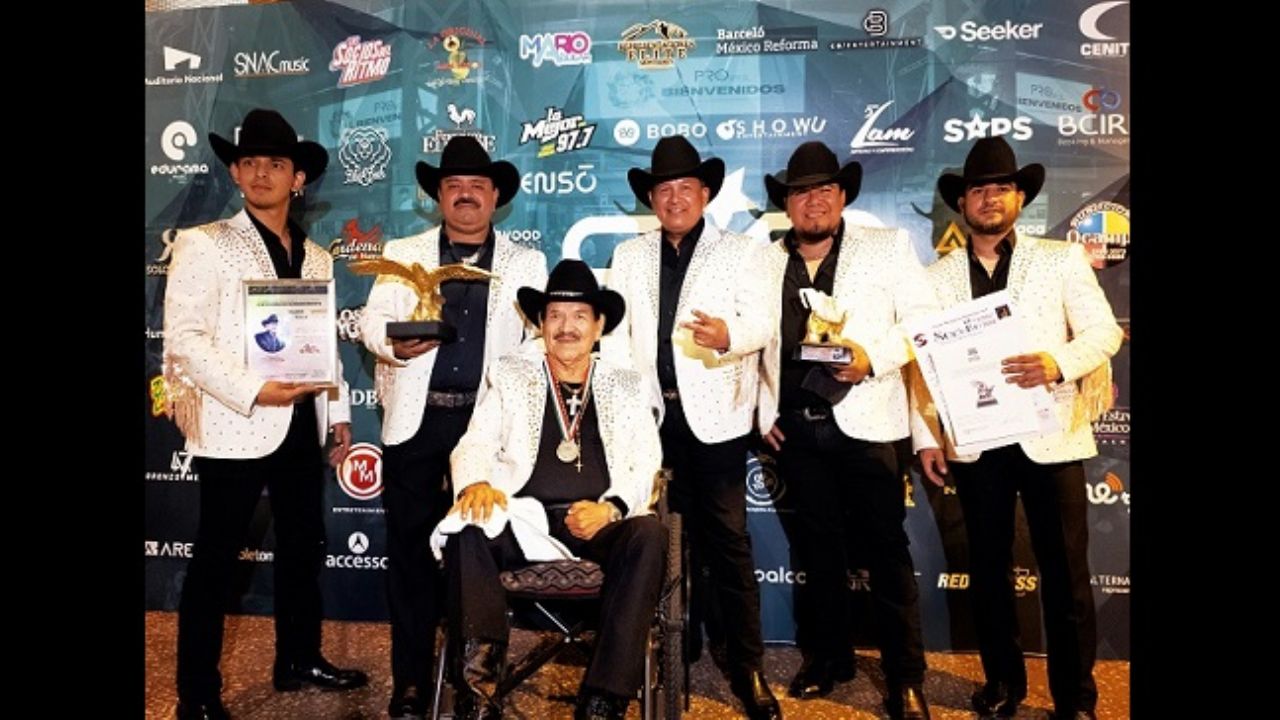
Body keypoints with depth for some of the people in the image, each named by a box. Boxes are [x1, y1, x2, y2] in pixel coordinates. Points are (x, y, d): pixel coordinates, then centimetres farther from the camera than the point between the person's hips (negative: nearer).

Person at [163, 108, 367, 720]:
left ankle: (299, 660, 32)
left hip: (302, 427, 6)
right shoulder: (203, 244, -4)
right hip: (234, 429, -5)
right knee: (215, 561, 4)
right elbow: (184, 340, -12)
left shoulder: (317, 258, 13)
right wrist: (255, 391, -21)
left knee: (303, 549, 15)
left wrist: (339, 413, 12)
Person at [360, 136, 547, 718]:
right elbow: (372, 320, 6)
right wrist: (394, 343, -16)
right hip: (415, 422, 1)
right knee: (411, 553, 4)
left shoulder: (526, 262, 11)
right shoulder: (402, 254, 12)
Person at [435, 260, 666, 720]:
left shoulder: (625, 388, 16)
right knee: (469, 527, -30)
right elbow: (474, 445, 6)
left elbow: (645, 466, 8)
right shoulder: (511, 379, 15)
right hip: (523, 522, 0)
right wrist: (476, 482, -19)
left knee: (649, 534, -31)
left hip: (600, 525, 1)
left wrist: (609, 508, -13)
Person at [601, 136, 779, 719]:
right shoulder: (628, 255, 13)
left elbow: (762, 324, -4)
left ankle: (747, 668, 11)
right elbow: (615, 333, 8)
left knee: (727, 541, 0)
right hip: (651, 415, 3)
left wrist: (728, 335, -25)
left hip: (713, 416, -2)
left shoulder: (738, 251, 5)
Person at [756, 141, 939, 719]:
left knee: (885, 546, 1)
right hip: (795, 426, 3)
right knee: (817, 543, 13)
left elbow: (925, 319, -2)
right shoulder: (765, 261, 12)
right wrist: (764, 412, 6)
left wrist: (873, 355, -17)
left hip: (863, 422, -3)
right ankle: (828, 656, 29)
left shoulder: (888, 247, 4)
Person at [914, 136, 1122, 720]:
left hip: (1050, 437, -1)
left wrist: (1059, 363, -21)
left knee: (1065, 572, 5)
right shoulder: (937, 276, 7)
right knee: (988, 568, 12)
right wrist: (926, 438, -1)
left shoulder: (1061, 259, 4)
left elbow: (1103, 331, 0)